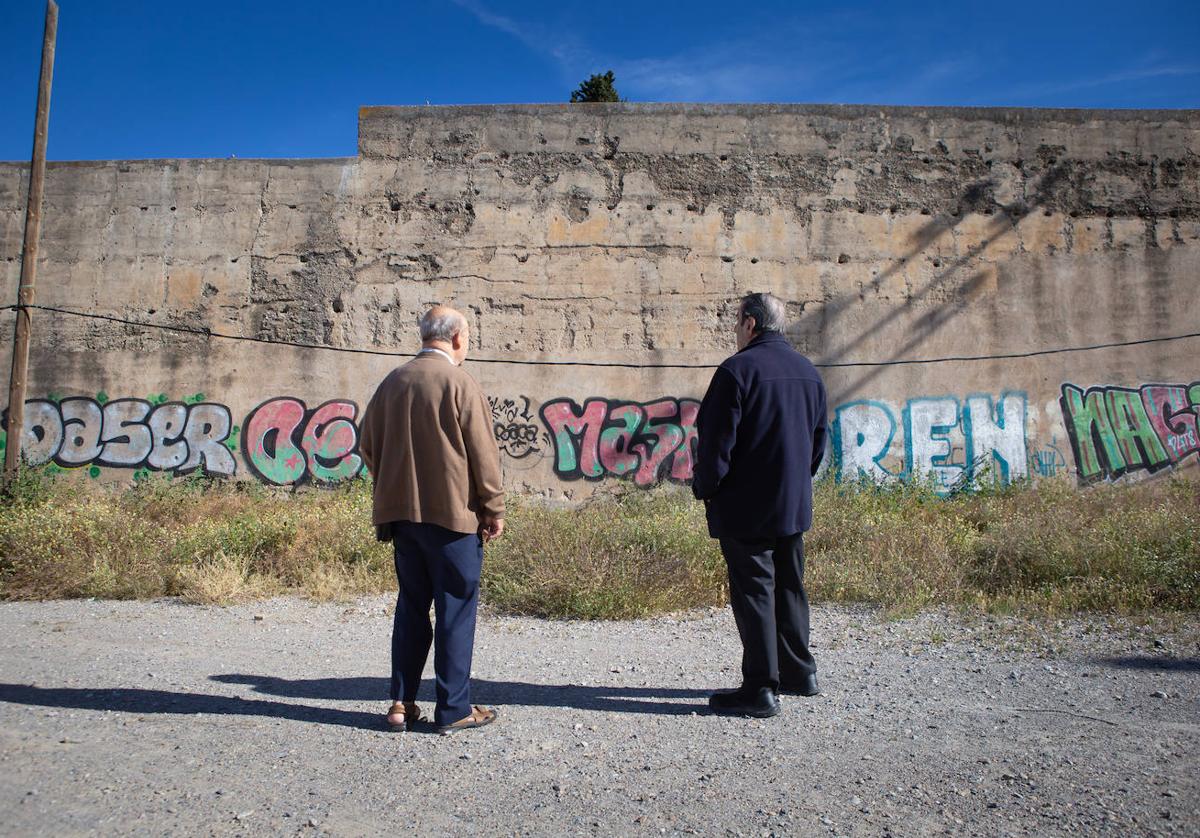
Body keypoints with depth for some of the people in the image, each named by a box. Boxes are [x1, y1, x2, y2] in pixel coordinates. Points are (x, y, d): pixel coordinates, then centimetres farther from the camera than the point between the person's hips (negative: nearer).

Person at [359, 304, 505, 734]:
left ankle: (402, 703, 19)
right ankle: (454, 709, 8)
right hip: (453, 512, -6)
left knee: (411, 607, 15)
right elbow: (483, 453, -11)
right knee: (455, 609, 2)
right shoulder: (460, 383, -10)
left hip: (401, 512, 6)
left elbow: (369, 445, 15)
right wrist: (494, 509, -3)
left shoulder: (393, 381, 10)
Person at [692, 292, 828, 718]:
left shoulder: (738, 369, -15)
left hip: (746, 507, -8)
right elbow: (819, 438, 17)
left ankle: (760, 689, 3)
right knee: (790, 587, 18)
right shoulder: (809, 372, 10)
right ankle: (799, 672, 30)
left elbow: (716, 439, -16)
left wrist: (705, 488, -3)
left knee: (753, 591, -2)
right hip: (795, 506, 8)